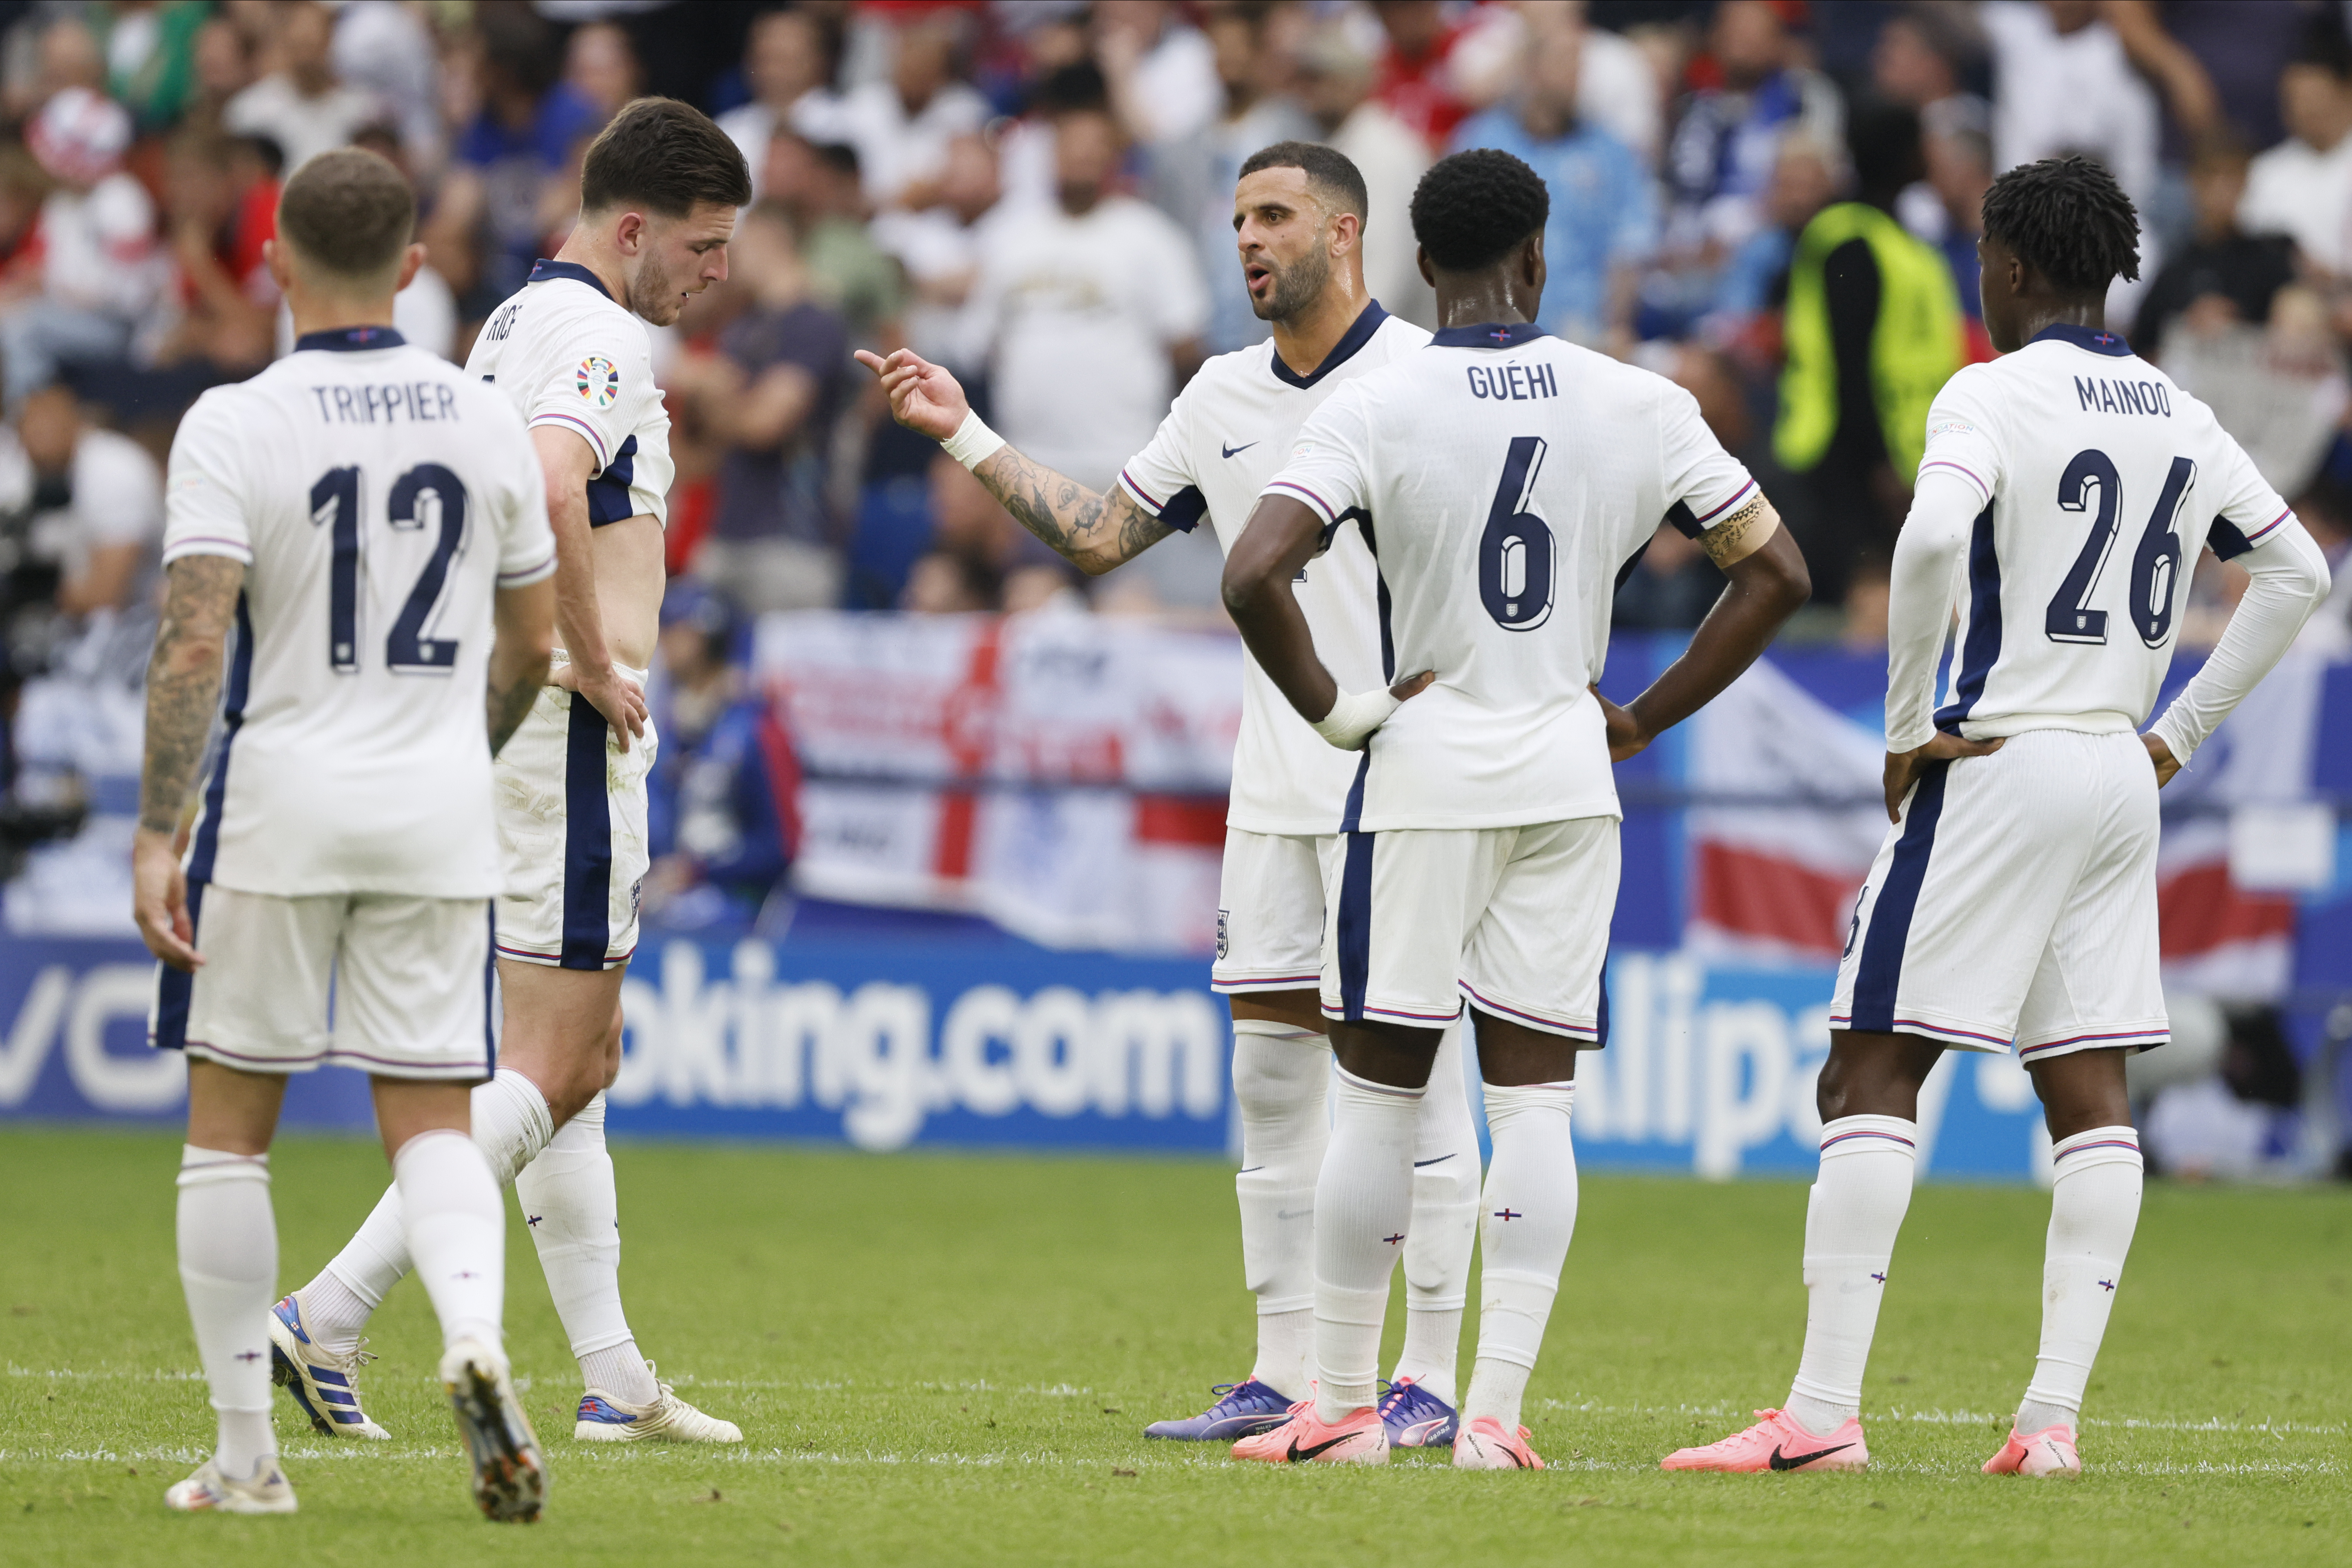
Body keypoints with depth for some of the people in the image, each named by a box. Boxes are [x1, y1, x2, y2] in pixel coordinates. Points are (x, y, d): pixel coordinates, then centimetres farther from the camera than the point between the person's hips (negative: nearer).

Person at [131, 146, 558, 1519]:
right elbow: (532, 643, 12)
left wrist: (156, 838, -15)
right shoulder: (487, 422, 5)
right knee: (432, 1121, 6)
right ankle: (476, 1339, -24)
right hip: (440, 818, 3)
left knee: (230, 1131, 9)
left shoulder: (234, 425, -8)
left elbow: (194, 642, -16)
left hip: (279, 806, -3)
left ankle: (247, 1455, 10)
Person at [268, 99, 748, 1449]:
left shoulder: (516, 324, 17)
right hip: (572, 732, -10)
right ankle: (333, 1314, -14)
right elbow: (551, 486, -33)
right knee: (556, 1068, -8)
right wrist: (594, 663, -23)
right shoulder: (604, 336, -14)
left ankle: (614, 1378, 14)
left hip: (492, 718, 10)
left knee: (581, 1057, 12)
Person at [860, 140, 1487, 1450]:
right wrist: (967, 435, 15)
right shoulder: (1225, 398, 13)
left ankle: (1429, 1381, -1)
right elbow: (1099, 536, 19)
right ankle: (1287, 1378, 11)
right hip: (1277, 789, 7)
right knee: (1271, 1072, 6)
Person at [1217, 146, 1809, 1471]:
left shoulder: (1374, 409, -9)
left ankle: (1345, 1406, 10)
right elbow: (1777, 574, 4)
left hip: (1425, 774, -2)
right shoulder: (1639, 407, 0)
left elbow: (1255, 577, -20)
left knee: (1381, 1093, 6)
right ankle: (1496, 1411, -1)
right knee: (1535, 1099, 4)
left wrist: (1339, 712, -7)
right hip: (1571, 784, 2)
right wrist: (1645, 720, 9)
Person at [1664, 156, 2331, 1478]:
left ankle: (1826, 1411, -9)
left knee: (1874, 1071, -4)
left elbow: (1932, 539, -26)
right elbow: (2298, 572, 20)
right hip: (2123, 778, 6)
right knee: (2091, 1092, 7)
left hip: (1996, 766, -6)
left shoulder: (1993, 395, -9)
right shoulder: (2182, 418, 12)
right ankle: (2057, 1416, 1)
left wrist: (1908, 725, -16)